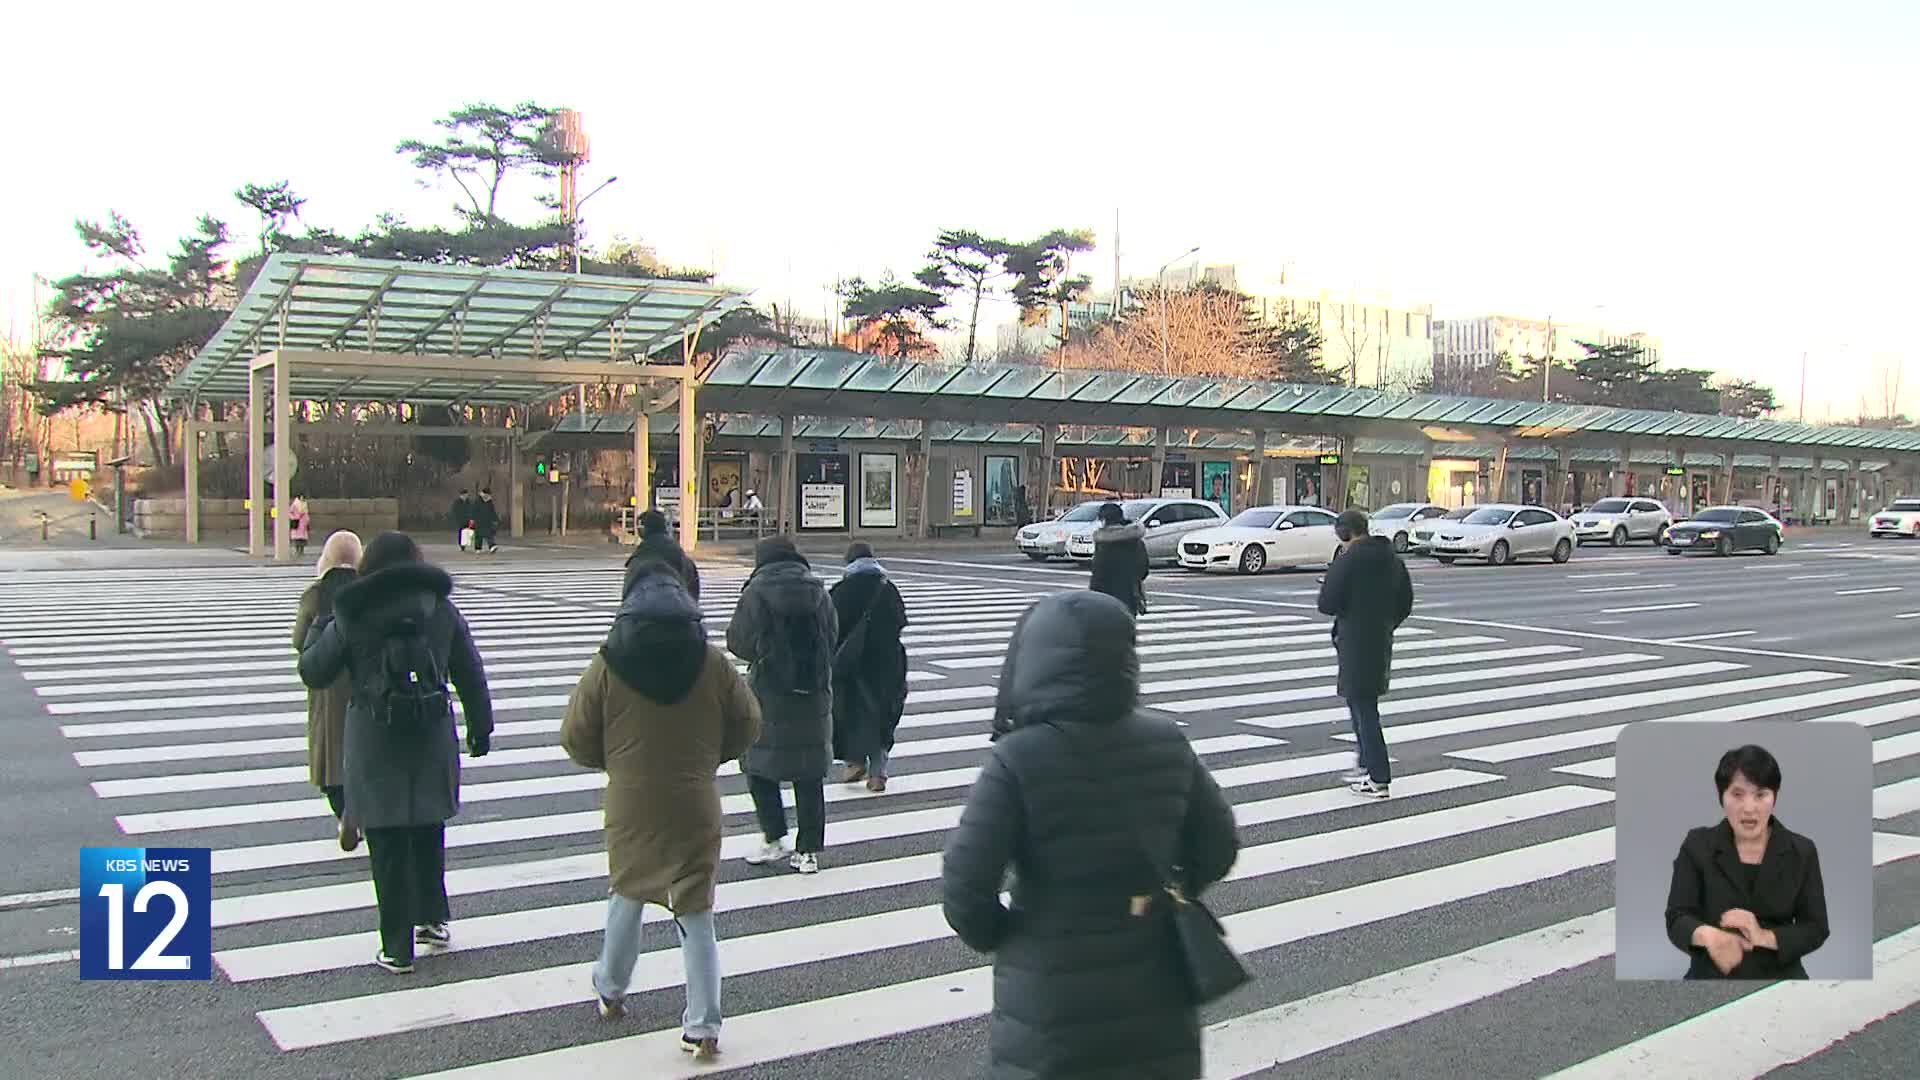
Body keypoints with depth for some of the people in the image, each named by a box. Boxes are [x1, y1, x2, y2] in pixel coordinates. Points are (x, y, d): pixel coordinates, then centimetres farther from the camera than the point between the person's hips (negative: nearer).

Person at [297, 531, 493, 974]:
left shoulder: (352, 616, -4)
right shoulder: (442, 608, 3)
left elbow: (312, 672, 4)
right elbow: (471, 674, 5)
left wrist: (317, 630, 21)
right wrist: (481, 726, 15)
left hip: (375, 742, -2)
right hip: (433, 738, 3)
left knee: (388, 844, 5)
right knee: (428, 830, 22)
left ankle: (397, 949, 10)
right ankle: (433, 919, 29)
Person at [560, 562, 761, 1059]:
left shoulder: (607, 667, -9)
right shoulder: (714, 664, -6)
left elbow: (576, 738, -3)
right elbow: (747, 724, 3)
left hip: (631, 804, 1)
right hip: (696, 806, 0)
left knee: (626, 896, 25)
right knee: (696, 914, 6)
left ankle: (611, 990, 41)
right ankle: (703, 1028, 6)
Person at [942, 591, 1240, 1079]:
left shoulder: (1018, 760, -20)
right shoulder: (1168, 745, -5)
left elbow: (965, 883, -19)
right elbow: (1218, 846, 4)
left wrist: (993, 936, 0)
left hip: (1054, 998, -4)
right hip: (1158, 989, 4)